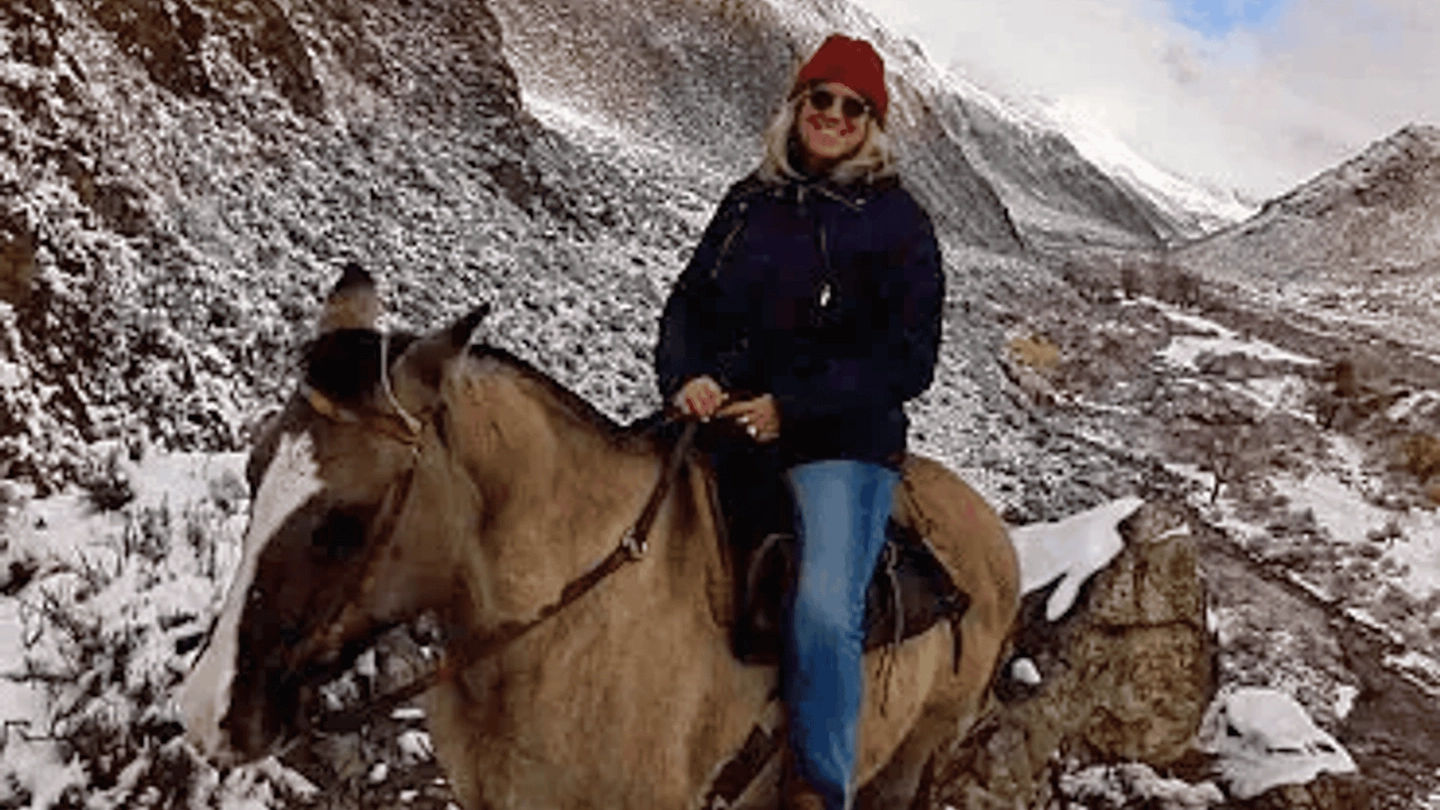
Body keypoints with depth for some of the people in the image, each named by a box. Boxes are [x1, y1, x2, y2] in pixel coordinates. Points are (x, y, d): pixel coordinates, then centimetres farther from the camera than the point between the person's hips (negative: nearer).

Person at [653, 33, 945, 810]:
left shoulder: (898, 222, 0)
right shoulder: (750, 200, 14)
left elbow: (908, 359, -6)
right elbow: (690, 302, 16)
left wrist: (791, 407, -16)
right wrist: (686, 374, -7)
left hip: (843, 440, -5)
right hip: (724, 421, 5)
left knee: (822, 614, -24)